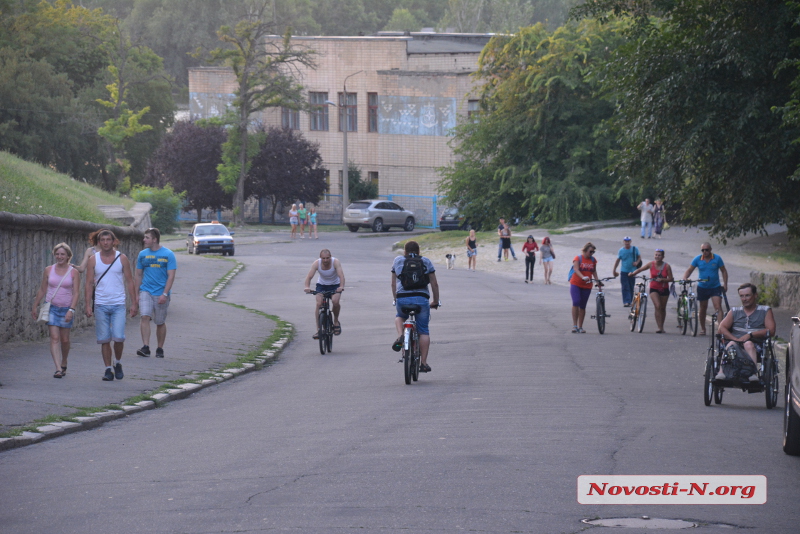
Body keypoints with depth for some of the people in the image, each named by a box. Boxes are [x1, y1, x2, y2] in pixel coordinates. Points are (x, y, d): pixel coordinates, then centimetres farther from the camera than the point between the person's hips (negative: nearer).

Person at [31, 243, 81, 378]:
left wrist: (71, 310, -17)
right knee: (54, 338, -12)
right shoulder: (48, 270, 4)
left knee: (64, 340, 7)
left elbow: (76, 293, -6)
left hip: (66, 309, 0)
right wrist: (35, 307, 12)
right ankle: (58, 368, -20)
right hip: (51, 307, 0)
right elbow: (42, 290, 11)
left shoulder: (74, 272, -1)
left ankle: (63, 364, 32)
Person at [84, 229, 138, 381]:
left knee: (118, 337, -11)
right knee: (104, 339, 1)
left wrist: (134, 303, 1)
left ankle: (118, 363, 12)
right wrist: (88, 305, -3)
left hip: (118, 304, -1)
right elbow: (89, 283, 5)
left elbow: (129, 281, 6)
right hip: (100, 305, 1)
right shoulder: (93, 260, 4)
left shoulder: (122, 259, 4)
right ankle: (108, 369, 9)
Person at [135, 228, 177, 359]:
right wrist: (136, 294, 10)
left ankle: (160, 349, 19)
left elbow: (171, 276, -7)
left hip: (161, 293, -2)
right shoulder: (143, 254, 7)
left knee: (160, 322, 6)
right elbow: (139, 275, 13)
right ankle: (146, 347, -20)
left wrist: (165, 294, -15)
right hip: (145, 291, 2)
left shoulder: (168, 254, -3)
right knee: (145, 317, -16)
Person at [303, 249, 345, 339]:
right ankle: (318, 329, -16)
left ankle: (336, 321, 1)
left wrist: (341, 286, -55)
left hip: (335, 285, -1)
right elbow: (309, 276, -29)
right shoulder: (316, 263, -21)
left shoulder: (335, 262, -25)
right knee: (319, 303, -20)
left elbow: (341, 275, -36)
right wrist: (307, 287, -48)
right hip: (321, 285, 1)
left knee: (335, 301, -28)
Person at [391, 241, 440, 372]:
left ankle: (400, 336, 3)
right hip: (421, 299, -1)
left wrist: (395, 299, 30)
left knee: (399, 316, 32)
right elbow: (434, 284, 14)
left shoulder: (398, 261, 14)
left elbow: (393, 284, 18)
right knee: (423, 331, 9)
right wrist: (436, 301, 24)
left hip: (402, 298, 1)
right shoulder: (426, 262, 13)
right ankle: (423, 363, 5)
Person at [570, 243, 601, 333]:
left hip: (587, 286, 4)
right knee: (576, 302, -19)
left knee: (582, 306, 5)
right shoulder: (578, 258, -5)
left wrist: (598, 280, 2)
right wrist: (583, 277, -34)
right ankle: (574, 325, -15)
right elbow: (576, 269, -18)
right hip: (576, 284, -4)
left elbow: (594, 271, 15)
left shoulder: (593, 260, 8)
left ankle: (580, 327, 11)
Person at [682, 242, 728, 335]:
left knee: (718, 307, -15)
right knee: (703, 308, 12)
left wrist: (725, 284, -5)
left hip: (715, 287, -2)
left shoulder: (717, 259, -5)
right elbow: (689, 270, 0)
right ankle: (702, 328, 25)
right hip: (702, 287, 2)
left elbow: (724, 271, 2)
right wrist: (685, 278, -20)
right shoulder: (697, 259, -2)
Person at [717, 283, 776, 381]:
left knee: (748, 344, -36)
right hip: (736, 342, 2)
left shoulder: (765, 311, 15)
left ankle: (753, 374, -57)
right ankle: (722, 372, -54)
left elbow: (771, 331, 1)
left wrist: (750, 335, -11)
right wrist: (735, 339, -9)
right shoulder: (735, 311, 22)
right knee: (731, 344, -33)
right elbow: (722, 328, 10)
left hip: (756, 345, -2)